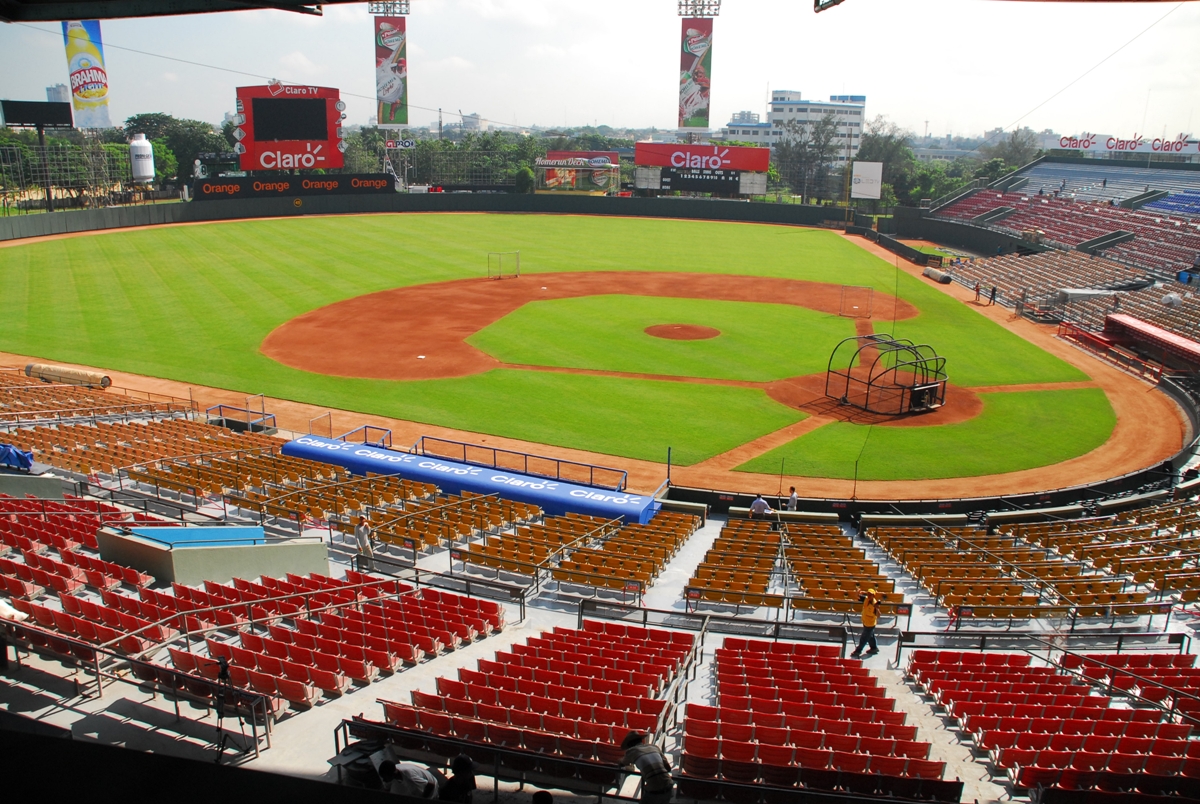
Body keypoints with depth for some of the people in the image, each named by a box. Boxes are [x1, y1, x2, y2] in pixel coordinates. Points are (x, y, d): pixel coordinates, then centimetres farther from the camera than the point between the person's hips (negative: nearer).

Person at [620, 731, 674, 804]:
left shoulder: (631, 751, 7)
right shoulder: (654, 747, 15)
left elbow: (622, 764, 29)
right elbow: (668, 768, 14)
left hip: (654, 792, -4)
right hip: (668, 788, 4)